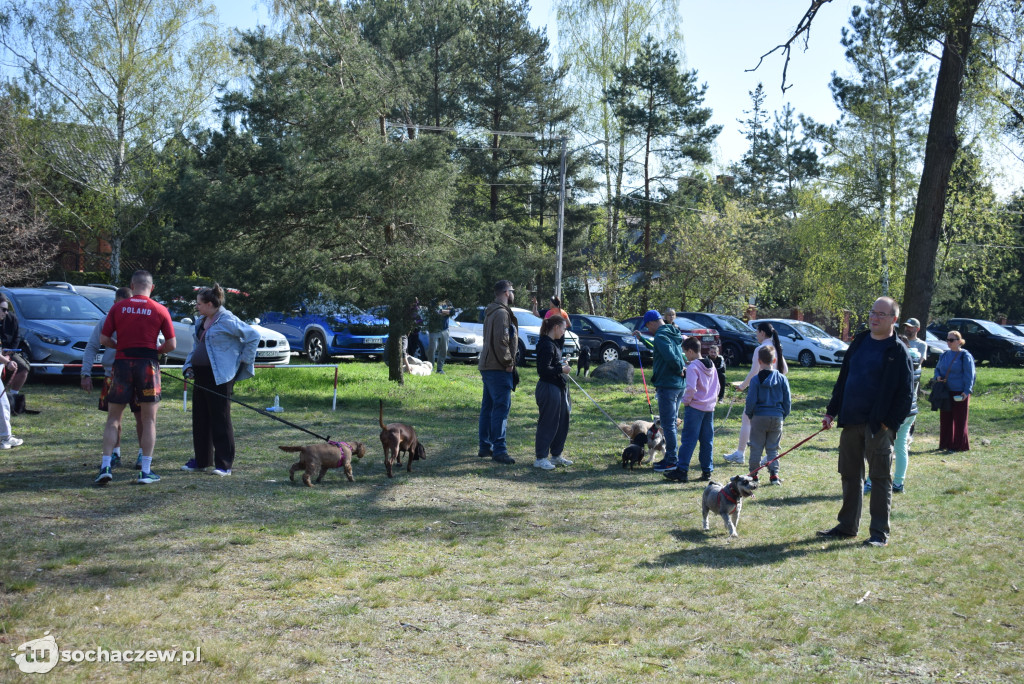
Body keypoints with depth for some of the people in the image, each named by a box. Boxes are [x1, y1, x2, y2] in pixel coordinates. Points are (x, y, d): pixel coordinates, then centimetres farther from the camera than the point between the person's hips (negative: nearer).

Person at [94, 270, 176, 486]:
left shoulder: (118, 308, 3)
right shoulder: (160, 310, 0)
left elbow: (103, 339, 1)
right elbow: (171, 344, -1)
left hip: (122, 363, 1)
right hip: (148, 364, -1)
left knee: (113, 418, 10)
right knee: (149, 419, 6)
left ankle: (105, 467, 2)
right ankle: (146, 471, 5)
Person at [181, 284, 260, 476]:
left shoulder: (227, 321, -12)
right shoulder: (200, 322, 14)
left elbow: (254, 335, -12)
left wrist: (242, 361, -8)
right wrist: (189, 366, 13)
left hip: (220, 377, -9)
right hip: (201, 375, 9)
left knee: (220, 420, -5)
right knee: (200, 418, 12)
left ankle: (224, 464, 2)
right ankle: (201, 461, 23)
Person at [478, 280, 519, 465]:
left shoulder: (491, 312, 18)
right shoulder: (502, 313, -15)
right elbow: (501, 342, -24)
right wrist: (508, 363, -15)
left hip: (488, 366, 11)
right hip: (498, 368, -11)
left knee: (488, 406, 14)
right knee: (501, 406, -9)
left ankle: (485, 447, 20)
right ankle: (499, 449, -10)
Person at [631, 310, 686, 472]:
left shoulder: (661, 336, -15)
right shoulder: (674, 334, 15)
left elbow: (671, 357, -31)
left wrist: (680, 370, -14)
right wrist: (642, 339, 42)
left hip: (667, 386, -10)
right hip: (679, 385, 10)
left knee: (668, 424, -3)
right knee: (671, 423, 17)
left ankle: (672, 461, 1)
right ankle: (670, 457, 24)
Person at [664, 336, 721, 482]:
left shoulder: (692, 367, -13)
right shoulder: (712, 366, 11)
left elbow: (691, 388, -23)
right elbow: (717, 387, 16)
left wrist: (686, 401, -9)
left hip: (695, 407, -7)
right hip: (710, 407, 7)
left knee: (688, 440, -4)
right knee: (707, 440, 10)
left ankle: (682, 470, -4)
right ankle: (707, 471, 13)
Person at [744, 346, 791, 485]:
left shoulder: (756, 379, -9)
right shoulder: (782, 379, 0)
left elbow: (751, 400, -8)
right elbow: (787, 400, 3)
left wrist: (749, 414, 8)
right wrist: (784, 415, 16)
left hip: (759, 417, -2)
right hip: (777, 417, 3)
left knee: (756, 448, 6)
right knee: (773, 448, 10)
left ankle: (754, 474, 9)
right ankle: (774, 474, 5)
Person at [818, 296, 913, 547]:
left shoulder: (898, 351, -6)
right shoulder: (859, 343, 12)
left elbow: (905, 392, -8)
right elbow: (843, 379, 16)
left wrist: (890, 422, -15)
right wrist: (831, 411, 12)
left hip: (878, 426, -6)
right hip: (851, 422, 6)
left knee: (880, 478, 1)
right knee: (850, 475, 13)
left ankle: (880, 533, 7)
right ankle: (847, 525, 25)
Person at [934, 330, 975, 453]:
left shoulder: (965, 356, -7)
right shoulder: (944, 355, 12)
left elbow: (969, 375, -9)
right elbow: (937, 368, 23)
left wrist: (966, 391, -16)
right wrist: (937, 376, 0)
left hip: (960, 393, -6)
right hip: (945, 392, 6)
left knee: (959, 419, -1)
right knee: (945, 418, 10)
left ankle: (959, 445, 6)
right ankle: (946, 443, 19)